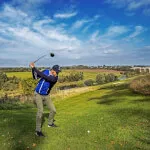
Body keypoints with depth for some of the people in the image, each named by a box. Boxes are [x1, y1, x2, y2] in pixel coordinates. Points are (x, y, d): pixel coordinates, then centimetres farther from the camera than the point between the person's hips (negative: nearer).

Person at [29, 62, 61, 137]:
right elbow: (35, 77, -3)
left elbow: (44, 77, -35)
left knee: (53, 110, 6)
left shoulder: (55, 78, -20)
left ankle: (50, 123, 34)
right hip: (38, 94, -2)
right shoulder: (46, 71, -12)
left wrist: (34, 67, -35)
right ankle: (38, 130, -5)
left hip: (46, 95, 2)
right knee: (40, 111, -16)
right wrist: (33, 69, -21)